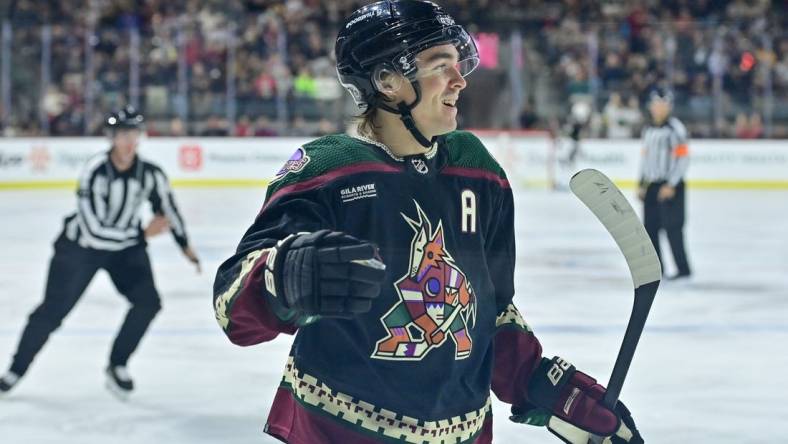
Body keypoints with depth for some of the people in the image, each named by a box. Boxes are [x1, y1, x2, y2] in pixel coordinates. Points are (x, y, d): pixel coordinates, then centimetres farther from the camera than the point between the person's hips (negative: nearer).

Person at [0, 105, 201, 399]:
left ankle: (117, 367, 5)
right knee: (53, 310, -1)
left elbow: (167, 208, 5)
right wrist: (144, 234, -24)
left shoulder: (150, 174, -15)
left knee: (148, 302, -14)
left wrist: (185, 246, 17)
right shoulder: (95, 172, -28)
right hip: (80, 247, -4)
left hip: (126, 249, 4)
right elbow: (94, 230, -30)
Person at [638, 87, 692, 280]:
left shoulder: (675, 128, -9)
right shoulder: (648, 130, 15)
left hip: (670, 186, -8)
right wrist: (641, 184, 14)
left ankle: (683, 269, -5)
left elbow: (683, 158, -14)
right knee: (650, 226, 7)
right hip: (651, 184, 8)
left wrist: (671, 185, -18)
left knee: (672, 227, -10)